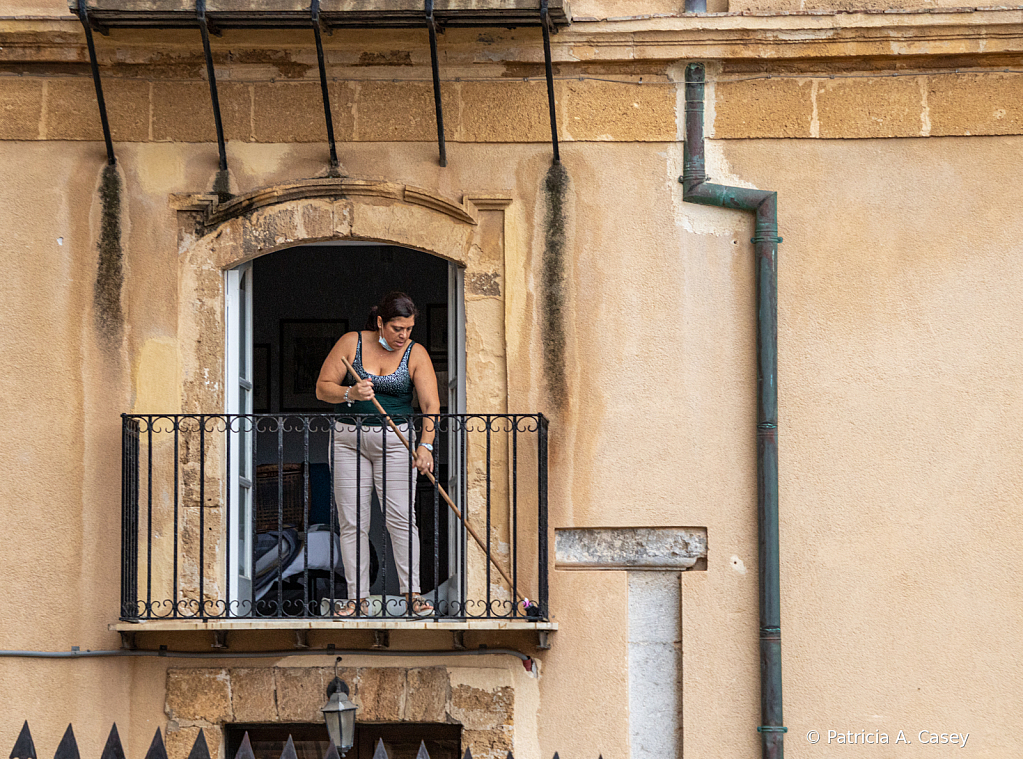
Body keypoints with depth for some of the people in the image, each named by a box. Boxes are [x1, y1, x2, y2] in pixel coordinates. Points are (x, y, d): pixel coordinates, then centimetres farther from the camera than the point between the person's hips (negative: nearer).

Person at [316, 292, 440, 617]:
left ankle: (412, 594, -2)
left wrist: (425, 445, -26)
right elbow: (322, 387, -1)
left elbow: (431, 404, -12)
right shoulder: (351, 343, -3)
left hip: (395, 440, 0)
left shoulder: (416, 354, -3)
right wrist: (350, 393, -22)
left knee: (401, 517, -8)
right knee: (352, 522, -1)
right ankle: (358, 599, 3)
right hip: (349, 440, 1)